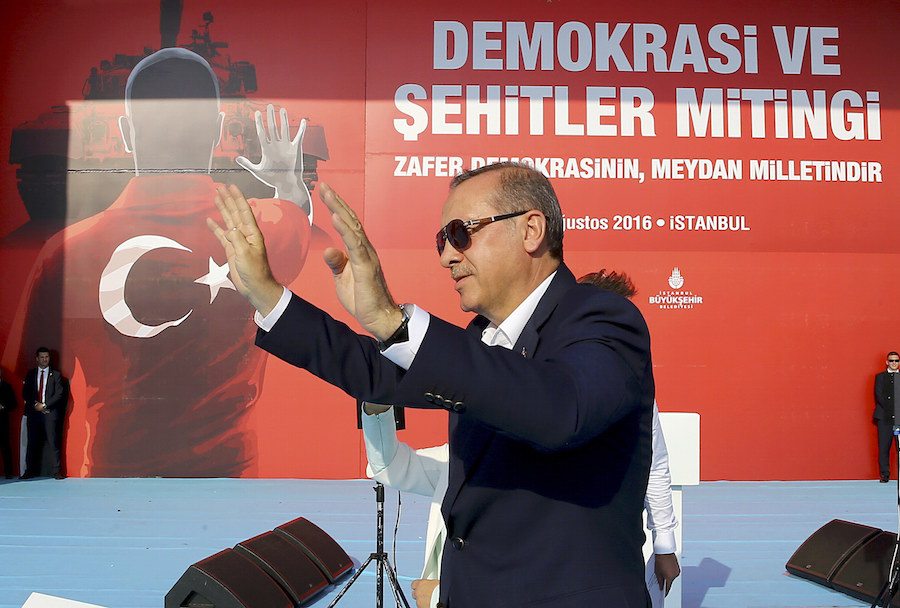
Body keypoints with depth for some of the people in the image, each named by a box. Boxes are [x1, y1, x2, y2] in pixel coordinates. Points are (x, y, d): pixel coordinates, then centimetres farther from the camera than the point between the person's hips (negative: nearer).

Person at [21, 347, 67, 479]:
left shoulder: (56, 375, 7)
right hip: (33, 413, 3)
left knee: (54, 442, -6)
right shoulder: (30, 374, 15)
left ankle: (56, 471, -4)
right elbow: (25, 393, 9)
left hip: (50, 412, -3)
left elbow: (59, 394, -1)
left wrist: (44, 405, -10)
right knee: (32, 443, 3)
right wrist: (35, 404, -7)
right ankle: (31, 471, 10)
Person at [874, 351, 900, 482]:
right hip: (884, 417, 0)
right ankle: (884, 475, 2)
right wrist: (889, 408, -10)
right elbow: (879, 395, 1)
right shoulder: (880, 377, 12)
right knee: (884, 447, -2)